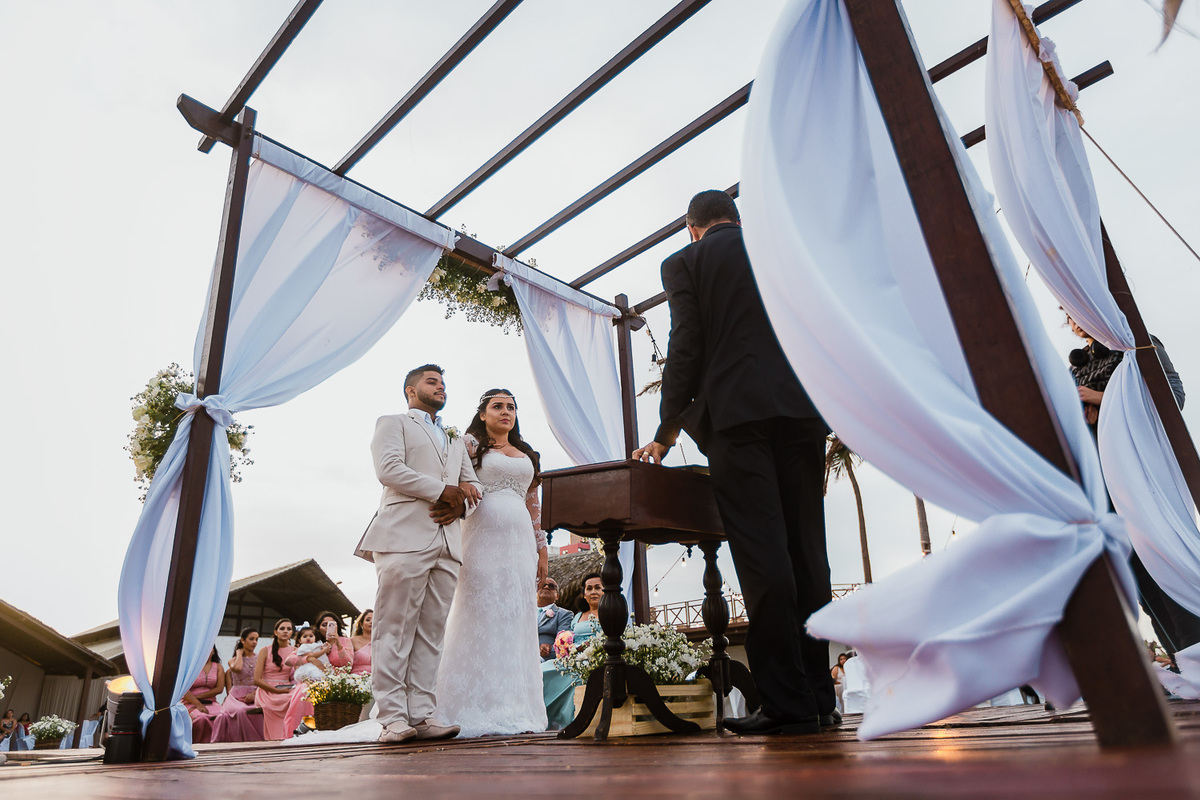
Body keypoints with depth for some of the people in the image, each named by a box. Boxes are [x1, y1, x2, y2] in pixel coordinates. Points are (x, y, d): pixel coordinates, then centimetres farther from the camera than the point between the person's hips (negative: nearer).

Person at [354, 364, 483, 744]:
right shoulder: (393, 423, 13)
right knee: (395, 628, -7)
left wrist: (459, 504, 0)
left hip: (447, 541, 6)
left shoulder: (456, 440, 32)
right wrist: (443, 491, -8)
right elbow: (389, 469, -5)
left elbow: (473, 484, 24)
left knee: (431, 630, 1)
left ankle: (423, 714, 1)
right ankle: (393, 718, -5)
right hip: (404, 537, -5)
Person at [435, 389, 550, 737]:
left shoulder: (527, 454, 21)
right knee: (482, 616, -7)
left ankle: (516, 711, 7)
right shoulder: (470, 444, 7)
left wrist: (542, 550, 16)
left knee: (517, 619, 3)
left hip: (520, 540, 5)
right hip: (483, 537, -5)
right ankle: (481, 712, -2)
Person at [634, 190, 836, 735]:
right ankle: (819, 696, 13)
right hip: (802, 409, 5)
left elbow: (685, 351, -1)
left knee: (761, 553, -7)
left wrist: (666, 433, 4)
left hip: (736, 413, -4)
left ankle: (788, 702, -6)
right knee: (805, 547, 7)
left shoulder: (684, 262, 9)